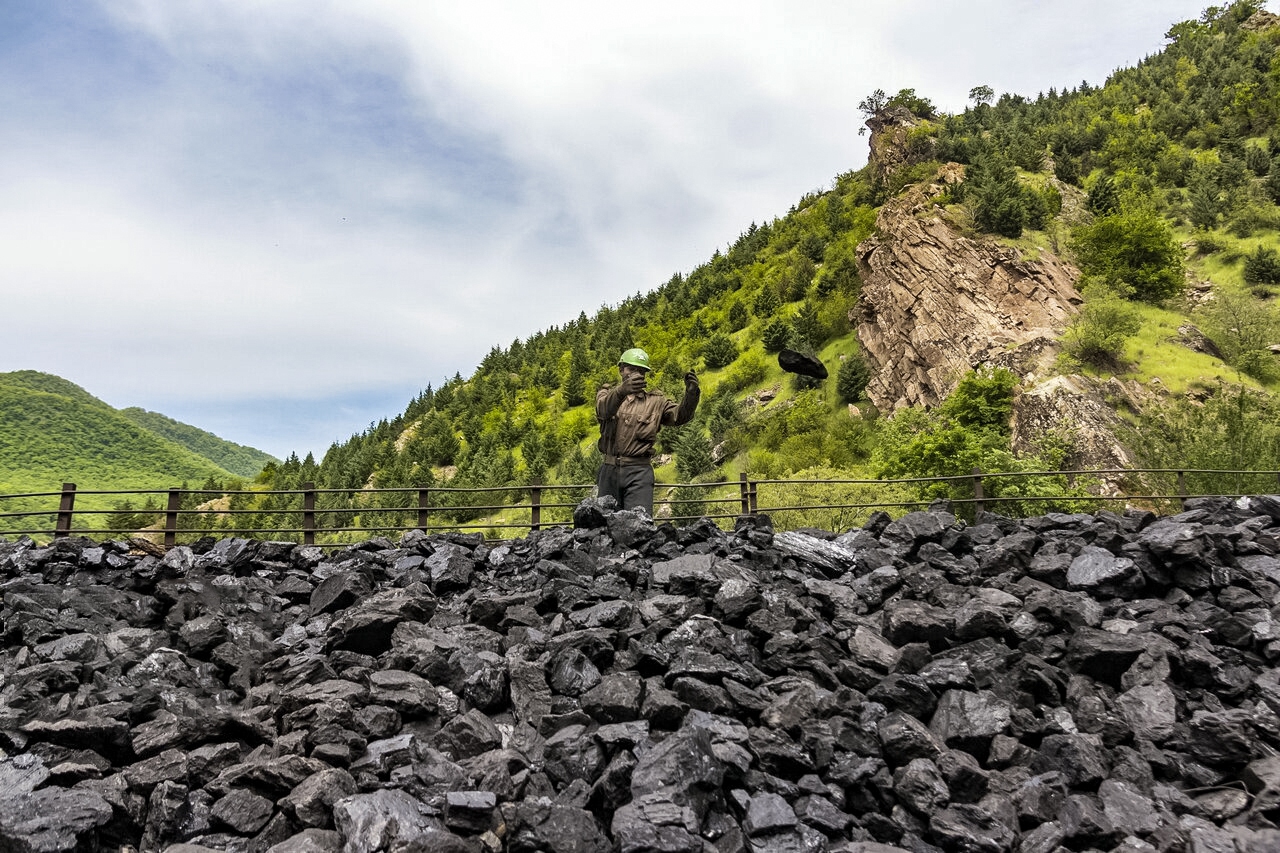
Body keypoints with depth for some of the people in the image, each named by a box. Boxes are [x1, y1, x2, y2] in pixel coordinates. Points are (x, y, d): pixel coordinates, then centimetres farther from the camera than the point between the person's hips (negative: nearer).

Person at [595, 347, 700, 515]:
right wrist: (622, 390, -37)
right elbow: (604, 409, -14)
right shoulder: (606, 395, 10)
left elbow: (679, 416, -5)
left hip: (639, 471, -1)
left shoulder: (656, 401, 12)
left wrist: (691, 394, -27)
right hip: (609, 470, 2)